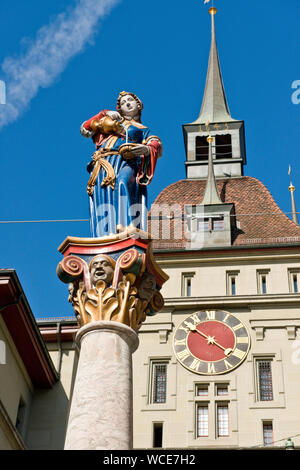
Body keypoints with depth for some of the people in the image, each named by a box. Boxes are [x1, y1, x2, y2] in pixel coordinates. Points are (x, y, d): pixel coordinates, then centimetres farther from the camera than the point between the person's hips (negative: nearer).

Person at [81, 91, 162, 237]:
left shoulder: (143, 130, 29)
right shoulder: (112, 120, 35)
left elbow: (158, 146, 8)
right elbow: (85, 130, 31)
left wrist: (147, 149, -16)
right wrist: (104, 114, 23)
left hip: (126, 163, -3)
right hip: (104, 164, 3)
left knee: (122, 183, -36)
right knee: (103, 197, -21)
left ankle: (124, 225, -52)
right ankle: (105, 232, -33)